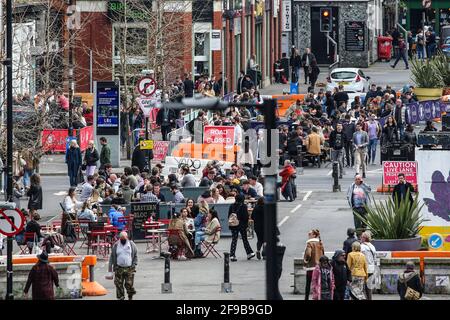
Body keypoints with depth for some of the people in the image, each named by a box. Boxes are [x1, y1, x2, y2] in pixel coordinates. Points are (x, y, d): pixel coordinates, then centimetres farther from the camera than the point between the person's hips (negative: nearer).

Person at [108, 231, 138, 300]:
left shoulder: (132, 245, 4)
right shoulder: (116, 245, 5)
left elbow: (135, 256, 10)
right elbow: (112, 257, 10)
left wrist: (134, 265, -1)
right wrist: (110, 266, 5)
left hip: (129, 268, -1)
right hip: (119, 268, 1)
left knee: (129, 284, -5)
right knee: (119, 284, -3)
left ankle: (130, 297, 11)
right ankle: (120, 298, 6)